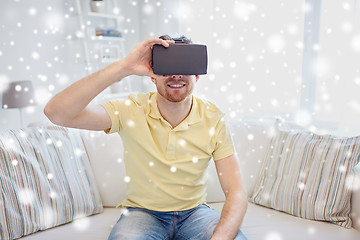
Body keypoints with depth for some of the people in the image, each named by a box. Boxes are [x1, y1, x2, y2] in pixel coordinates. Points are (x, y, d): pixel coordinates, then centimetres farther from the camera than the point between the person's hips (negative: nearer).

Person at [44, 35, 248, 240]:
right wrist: (124, 67, -34)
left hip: (194, 213, 2)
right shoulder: (131, 110, -13)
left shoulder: (213, 118, -9)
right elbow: (56, 113, -27)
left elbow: (237, 193, -11)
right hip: (142, 212, -1)